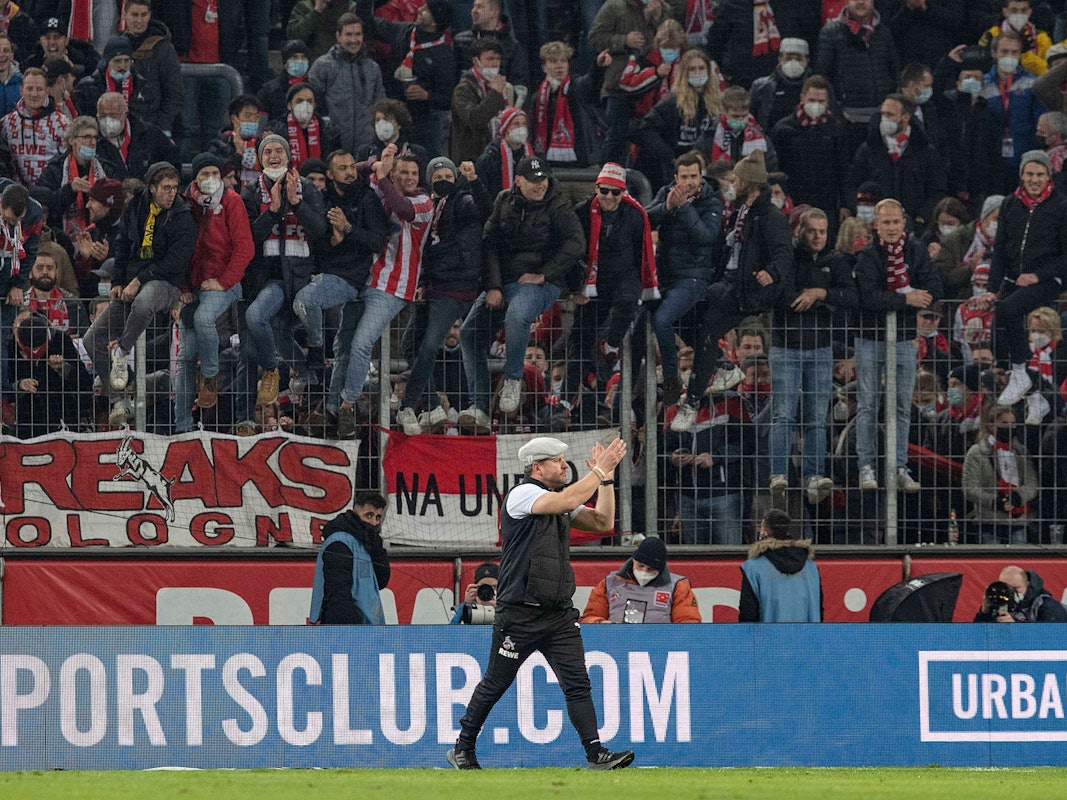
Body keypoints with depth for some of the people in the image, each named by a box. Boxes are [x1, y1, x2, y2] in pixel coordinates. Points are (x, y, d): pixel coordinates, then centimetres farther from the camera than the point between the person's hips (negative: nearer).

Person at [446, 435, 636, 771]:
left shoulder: (557, 501, 17)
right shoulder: (522, 494, -9)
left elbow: (602, 522, 13)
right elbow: (567, 501, -24)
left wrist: (606, 479, 3)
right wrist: (600, 469, -17)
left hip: (559, 614, 7)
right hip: (520, 613, -7)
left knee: (577, 683, -4)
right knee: (495, 684, 4)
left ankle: (596, 754, -10)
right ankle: (463, 749, 18)